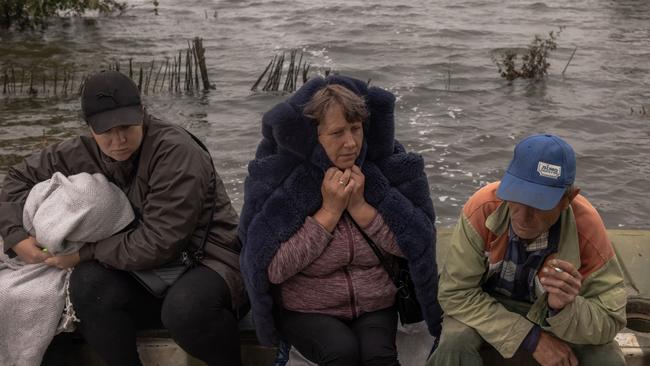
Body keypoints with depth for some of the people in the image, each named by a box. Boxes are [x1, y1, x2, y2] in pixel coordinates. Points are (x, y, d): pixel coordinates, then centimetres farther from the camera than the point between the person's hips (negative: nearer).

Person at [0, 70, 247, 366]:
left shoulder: (175, 151, -20)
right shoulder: (84, 154, 0)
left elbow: (158, 243, -24)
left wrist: (85, 252, -16)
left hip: (208, 257, -5)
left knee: (186, 309, -38)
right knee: (88, 282, -24)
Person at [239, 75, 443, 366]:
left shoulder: (385, 164, -5)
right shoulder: (278, 176, -14)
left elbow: (412, 242, -7)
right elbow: (271, 268, -19)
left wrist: (360, 206, -19)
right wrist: (329, 211, -21)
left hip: (375, 305, 2)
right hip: (306, 310, -1)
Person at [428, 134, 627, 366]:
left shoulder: (587, 228, -27)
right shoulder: (483, 209, -29)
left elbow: (611, 320, -19)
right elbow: (456, 292, -25)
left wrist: (565, 307, -42)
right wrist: (532, 338, -29)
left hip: (556, 314, 2)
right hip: (487, 306, -1)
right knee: (453, 347, -30)